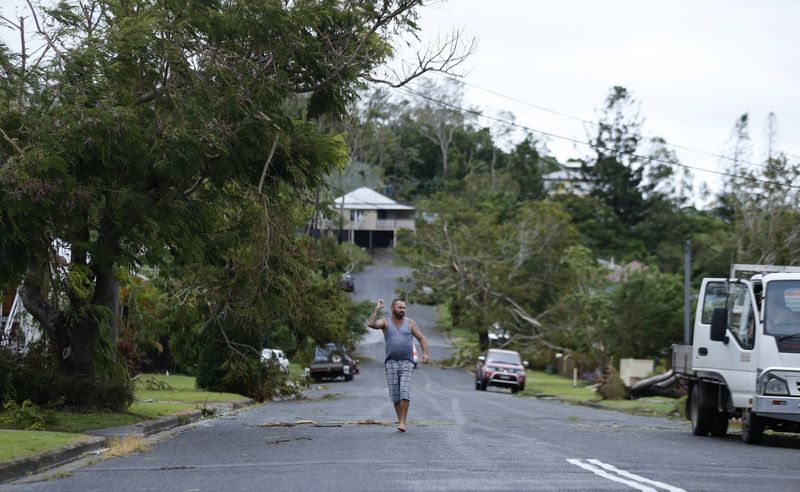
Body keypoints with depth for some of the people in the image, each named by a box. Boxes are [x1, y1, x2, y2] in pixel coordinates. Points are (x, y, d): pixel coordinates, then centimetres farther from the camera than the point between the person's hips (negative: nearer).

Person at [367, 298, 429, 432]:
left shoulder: (410, 323, 7)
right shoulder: (385, 322, 6)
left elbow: (421, 338, 8)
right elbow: (370, 324, -12)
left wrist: (425, 353, -6)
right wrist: (377, 309, -9)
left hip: (407, 363, -1)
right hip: (391, 363, 1)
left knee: (405, 392, -14)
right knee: (395, 395, 0)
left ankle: (402, 422, -14)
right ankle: (400, 420, 11)